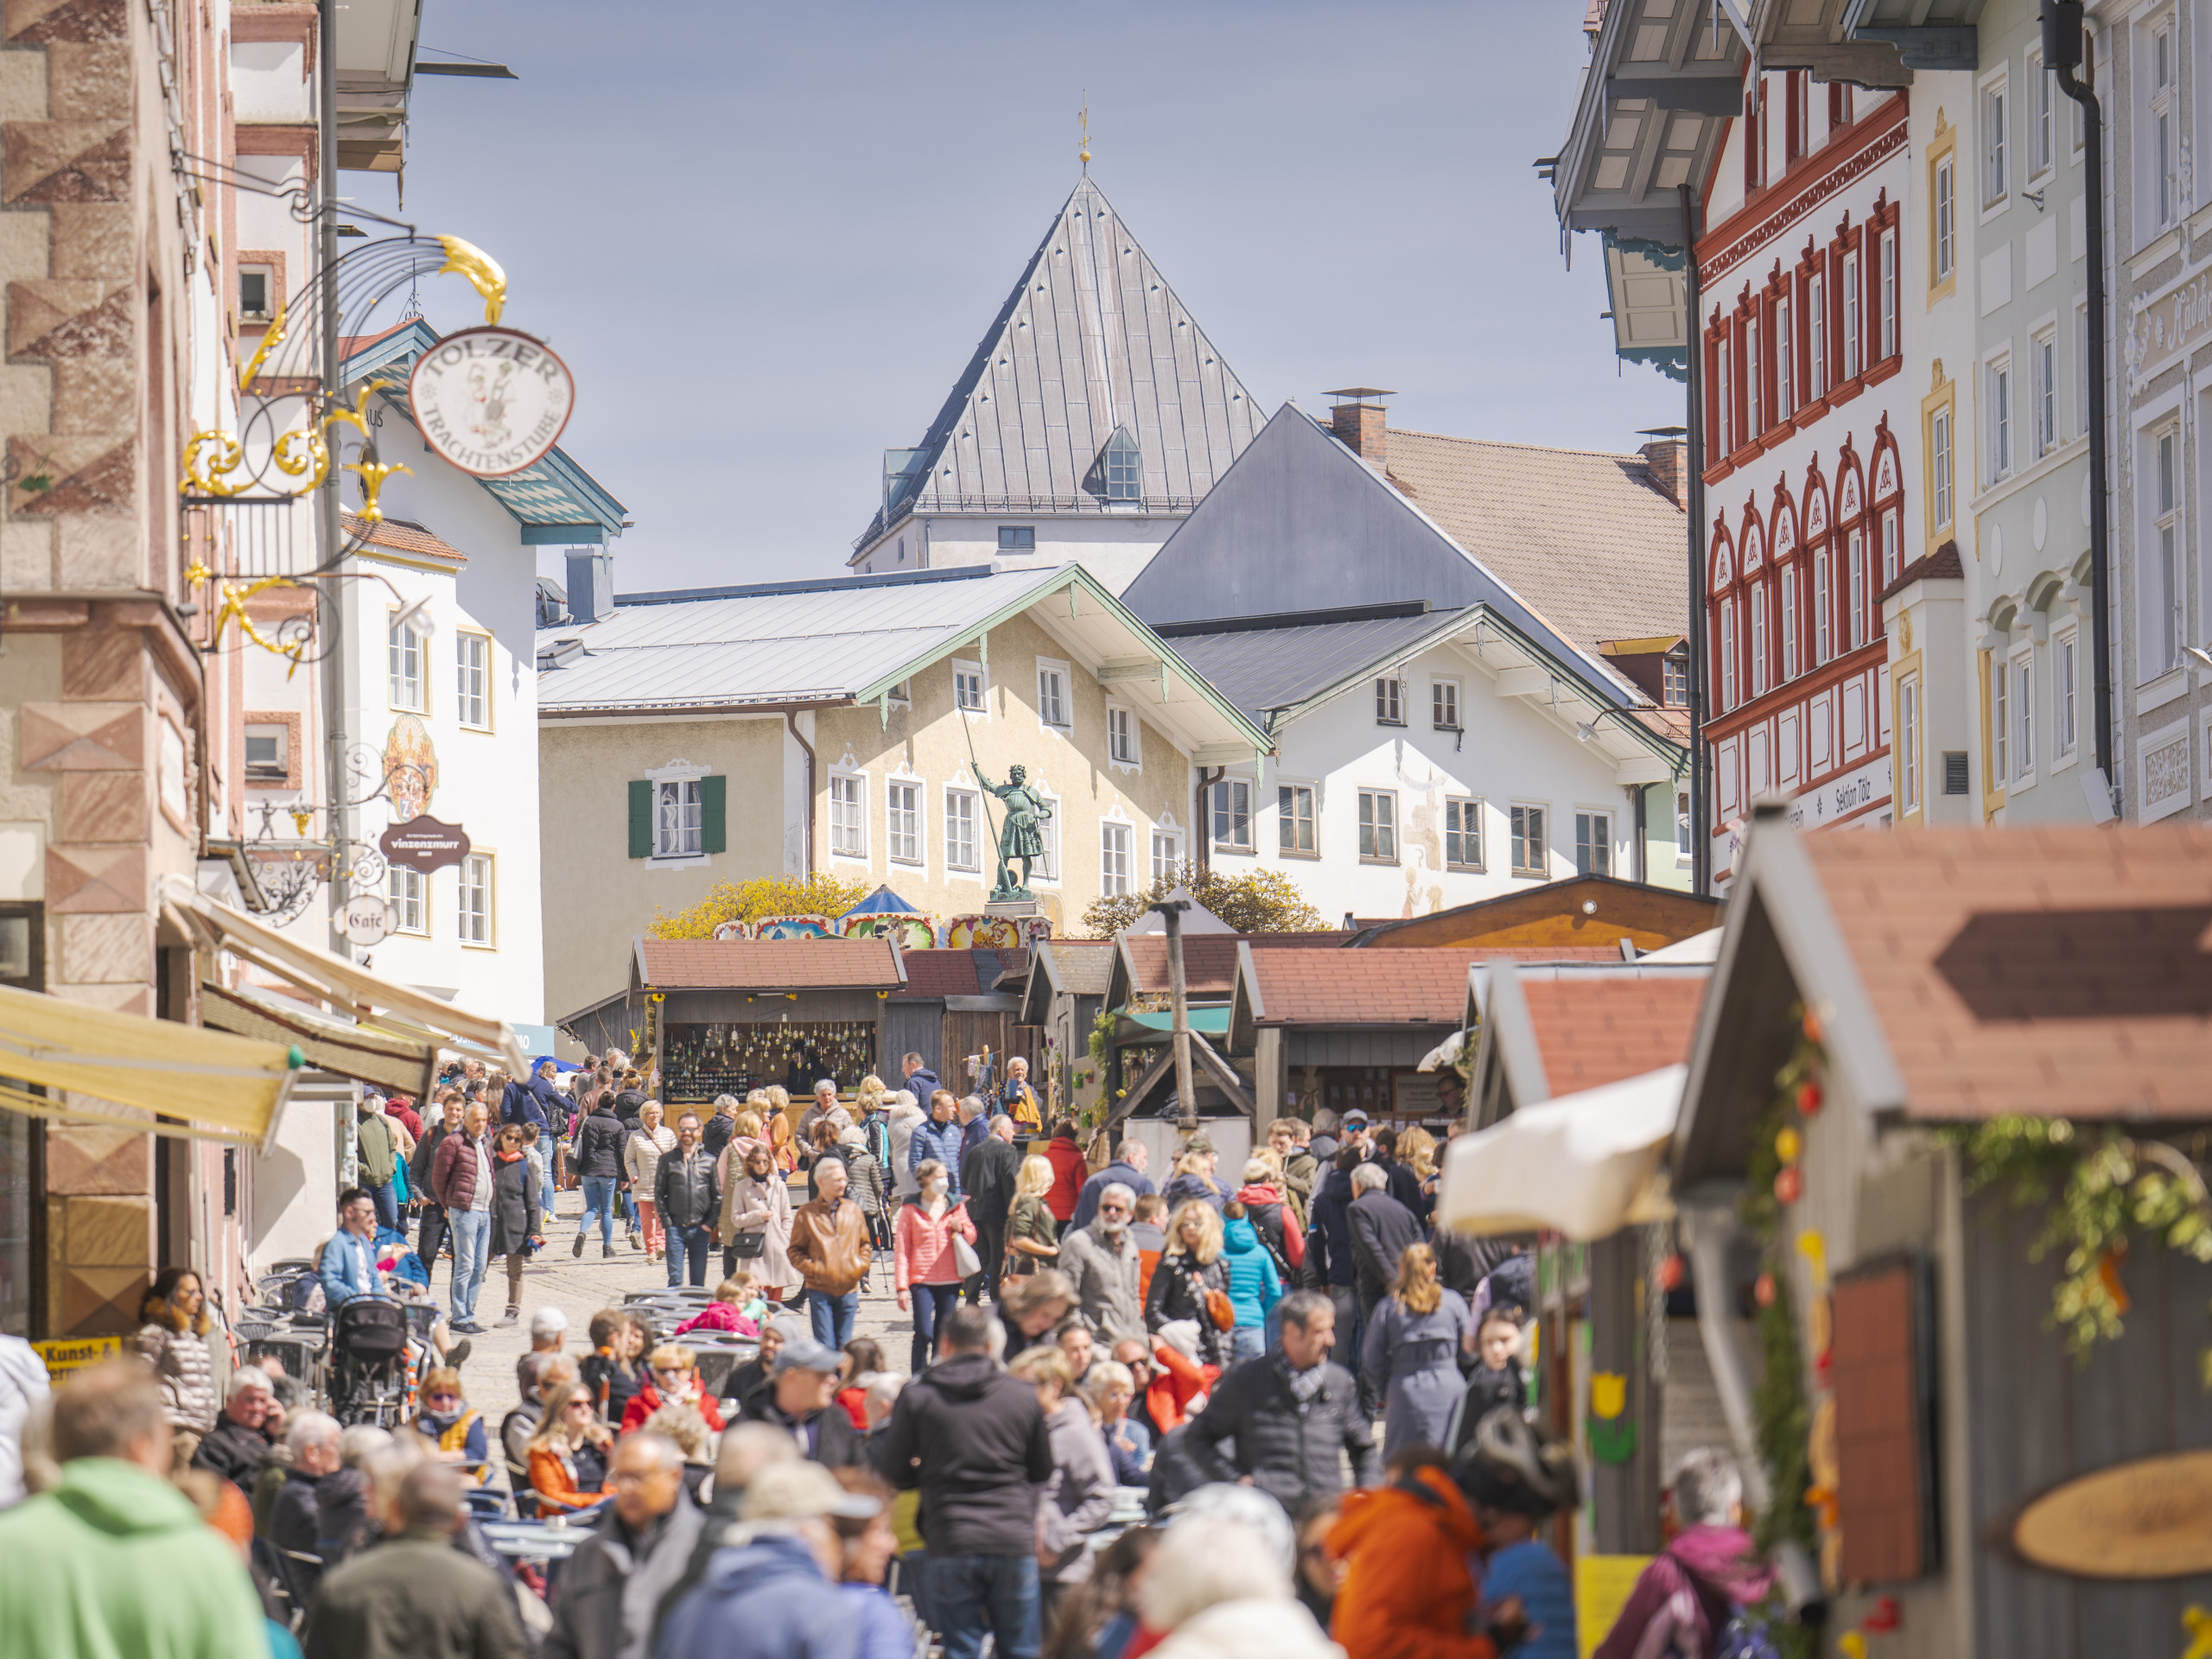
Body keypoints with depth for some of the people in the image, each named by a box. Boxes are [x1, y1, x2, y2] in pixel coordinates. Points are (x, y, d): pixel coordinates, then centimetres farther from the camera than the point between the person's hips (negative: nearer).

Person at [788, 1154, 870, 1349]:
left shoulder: (853, 1210, 9)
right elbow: (795, 1251, 3)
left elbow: (864, 1244, 18)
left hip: (848, 1289, 3)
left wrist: (860, 1266, 2)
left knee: (844, 1346, 7)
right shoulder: (807, 1213, -1)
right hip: (820, 1290, -3)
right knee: (825, 1346, -7)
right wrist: (812, 1269, -11)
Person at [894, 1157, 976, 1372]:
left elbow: (972, 1237, 20)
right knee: (923, 1334, -12)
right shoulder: (910, 1209, 0)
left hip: (950, 1280, 3)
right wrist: (901, 1286, -7)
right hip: (921, 1281, -3)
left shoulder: (956, 1206, 10)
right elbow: (901, 1249, -1)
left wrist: (961, 1228, -5)